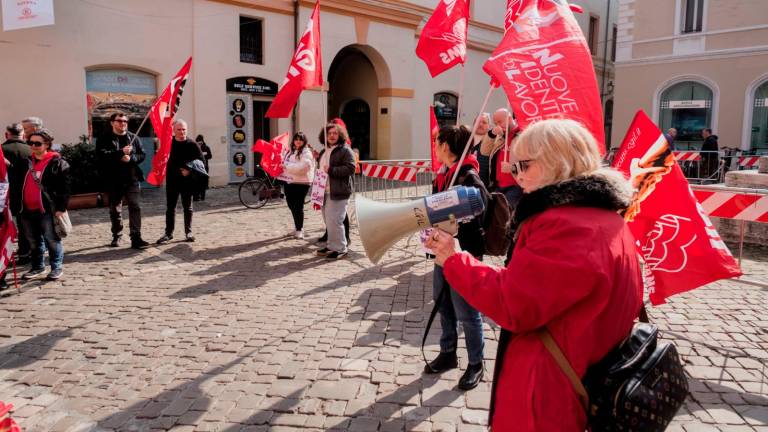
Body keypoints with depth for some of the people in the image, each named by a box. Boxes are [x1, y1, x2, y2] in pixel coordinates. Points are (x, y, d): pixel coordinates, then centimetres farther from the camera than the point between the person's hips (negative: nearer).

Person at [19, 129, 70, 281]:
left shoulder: (57, 162, -7)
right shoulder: (27, 161, 13)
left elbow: (64, 187, -11)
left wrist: (61, 208, -15)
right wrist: (19, 205, 12)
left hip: (47, 210, -7)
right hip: (27, 210, 7)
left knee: (52, 240, -1)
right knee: (33, 242, 14)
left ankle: (57, 267, 9)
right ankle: (38, 267, 26)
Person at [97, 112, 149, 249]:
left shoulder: (133, 138, 9)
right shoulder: (104, 139, 1)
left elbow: (142, 154, 5)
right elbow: (102, 155, -14)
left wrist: (131, 158, -14)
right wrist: (121, 152, -23)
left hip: (132, 178, 1)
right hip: (113, 180, 0)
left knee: (135, 207, -8)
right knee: (115, 210, 12)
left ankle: (136, 238, -8)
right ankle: (117, 236, 27)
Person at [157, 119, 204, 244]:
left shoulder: (192, 144, -1)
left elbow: (201, 160, -2)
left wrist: (190, 170, -14)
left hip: (187, 180, -1)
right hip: (172, 180, 2)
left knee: (187, 207, 8)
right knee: (170, 208, 5)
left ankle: (188, 232, 17)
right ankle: (168, 233, 12)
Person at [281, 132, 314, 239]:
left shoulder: (306, 152, -9)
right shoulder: (291, 151, 17)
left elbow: (302, 167, -22)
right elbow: (285, 162, 29)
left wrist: (287, 166, -20)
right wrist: (281, 164, 8)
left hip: (300, 183, -8)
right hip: (289, 181, 8)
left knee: (298, 207, -4)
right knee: (291, 205, 14)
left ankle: (299, 230, 8)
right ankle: (296, 228, 28)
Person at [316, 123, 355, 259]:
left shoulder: (345, 150, -7)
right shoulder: (324, 151, 21)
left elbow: (350, 168, -18)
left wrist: (331, 170, -20)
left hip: (338, 193, -9)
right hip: (325, 192, 9)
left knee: (334, 221, -12)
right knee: (328, 221, 13)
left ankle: (340, 249, -1)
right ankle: (331, 246, 24)